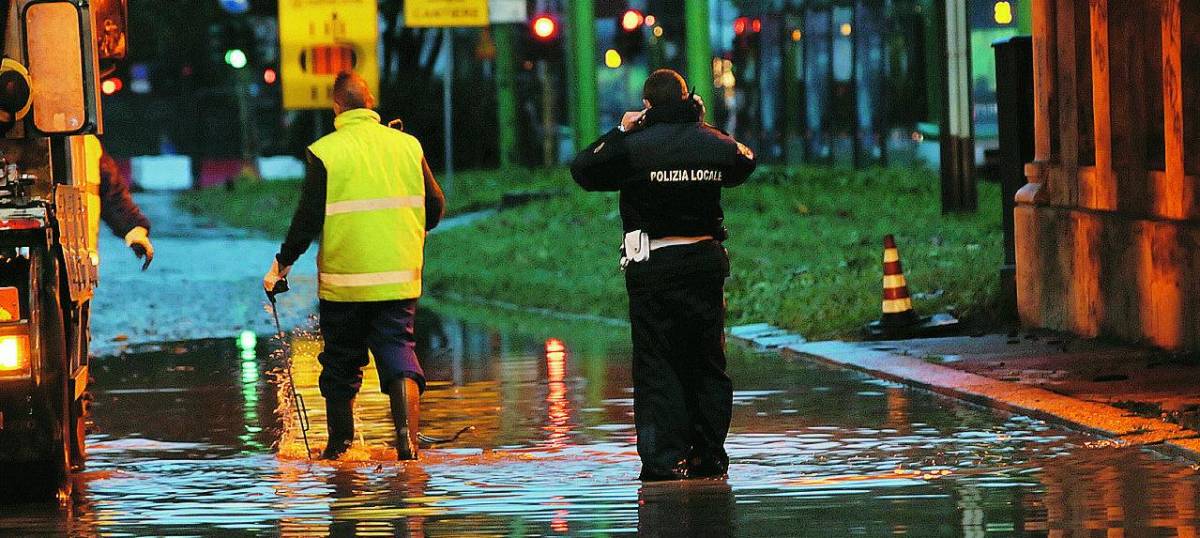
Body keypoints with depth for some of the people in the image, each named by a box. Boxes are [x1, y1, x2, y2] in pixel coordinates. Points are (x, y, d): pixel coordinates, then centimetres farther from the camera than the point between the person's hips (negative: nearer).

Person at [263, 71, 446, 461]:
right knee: (399, 354, 3)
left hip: (344, 279, -2)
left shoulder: (325, 152, -6)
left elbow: (309, 219, -8)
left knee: (341, 364, 11)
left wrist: (282, 264, 4)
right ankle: (407, 439, -16)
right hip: (400, 279, 2)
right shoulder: (407, 145, 3)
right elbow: (435, 207, 8)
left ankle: (339, 447, 18)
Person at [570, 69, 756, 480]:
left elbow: (582, 171, 0)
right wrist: (702, 124, 25)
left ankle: (665, 460, -6)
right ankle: (710, 456, 12)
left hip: (653, 263, -4)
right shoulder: (714, 143, 3)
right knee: (707, 362, 11)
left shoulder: (634, 146, -10)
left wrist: (619, 132, 9)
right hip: (706, 260, 4)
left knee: (657, 365, -1)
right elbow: (745, 163, 25)